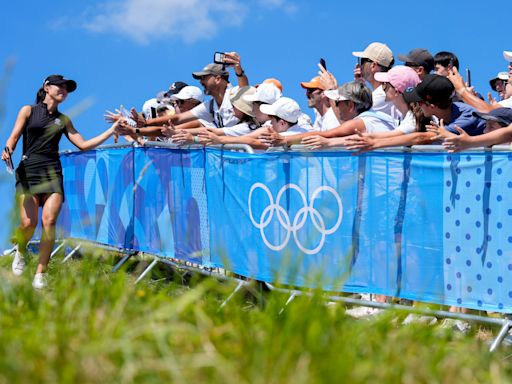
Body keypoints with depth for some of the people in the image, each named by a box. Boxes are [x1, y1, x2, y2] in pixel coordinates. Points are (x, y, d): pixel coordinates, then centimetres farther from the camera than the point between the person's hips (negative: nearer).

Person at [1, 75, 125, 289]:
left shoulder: (63, 120, 19)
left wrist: (111, 131, 9)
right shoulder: (28, 111, 11)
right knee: (28, 223, -14)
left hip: (52, 173, 2)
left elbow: (83, 145, 14)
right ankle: (20, 252, 21)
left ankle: (40, 274, -8)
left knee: (49, 221, -14)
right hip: (28, 170, -2)